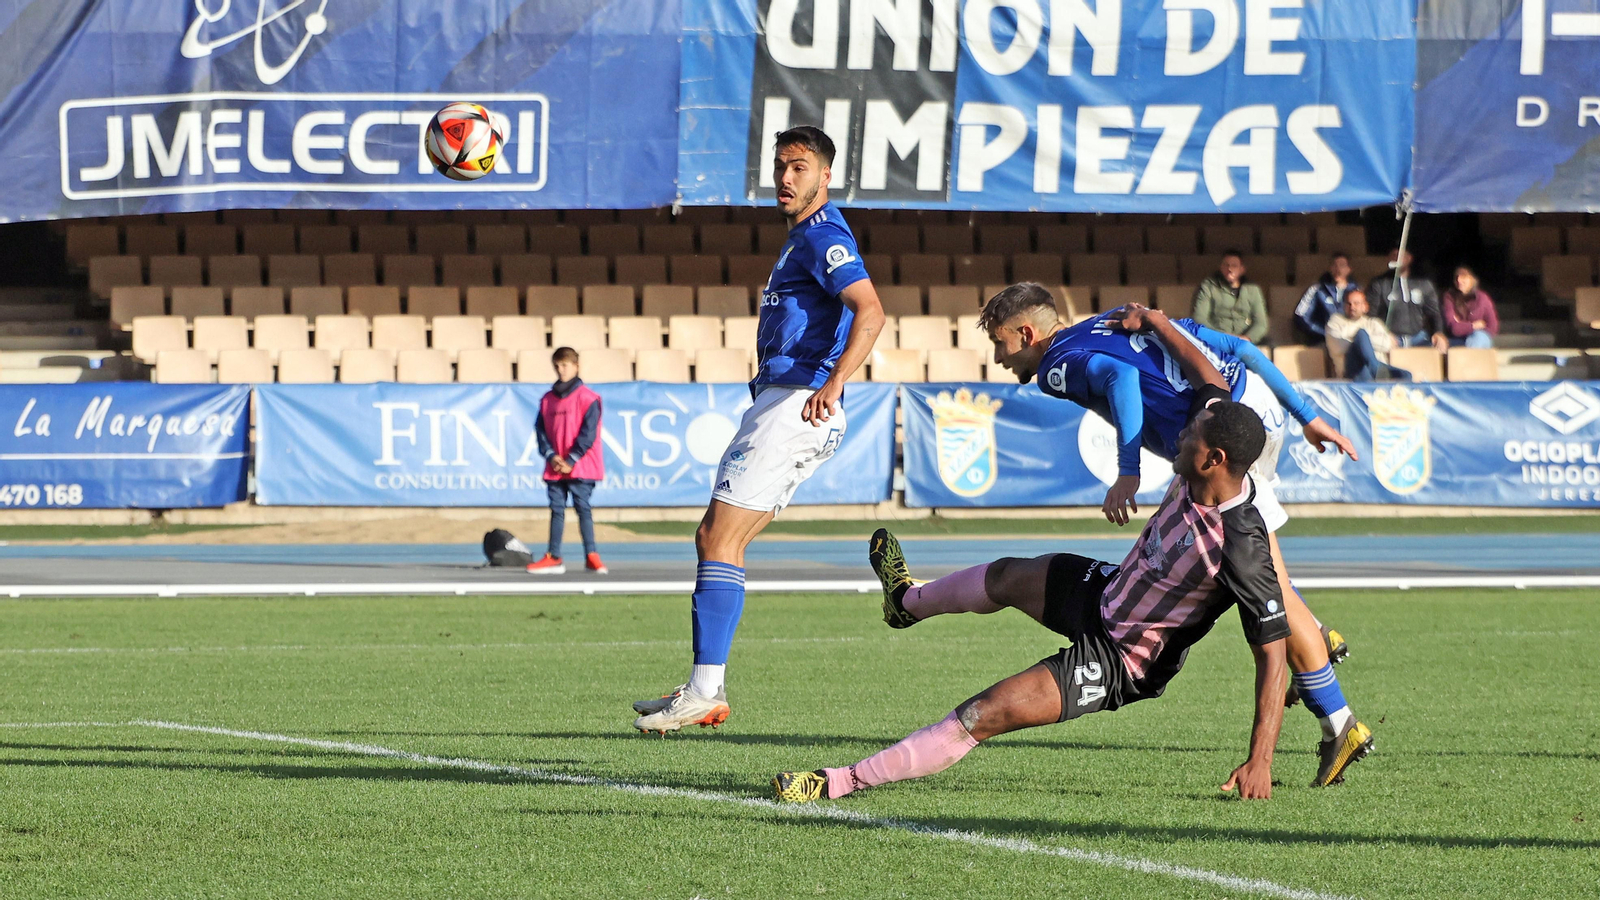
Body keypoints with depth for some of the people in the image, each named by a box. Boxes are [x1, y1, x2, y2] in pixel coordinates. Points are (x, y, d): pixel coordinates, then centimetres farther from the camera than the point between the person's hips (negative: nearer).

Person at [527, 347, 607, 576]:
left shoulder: (587, 398, -4)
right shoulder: (547, 400, 12)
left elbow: (588, 433, -9)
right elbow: (541, 430, 8)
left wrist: (571, 461, -12)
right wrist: (551, 456, -7)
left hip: (580, 468, -5)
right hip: (555, 468, 5)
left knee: (583, 508, -7)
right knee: (557, 510, 6)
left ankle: (591, 556, -6)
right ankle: (553, 558, 8)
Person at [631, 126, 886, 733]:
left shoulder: (824, 237, -11)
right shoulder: (804, 237, 23)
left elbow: (869, 311, -26)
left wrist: (831, 385, -37)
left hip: (794, 405, -11)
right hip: (777, 404, 11)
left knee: (719, 542, -14)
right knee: (713, 539, 11)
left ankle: (704, 690, -17)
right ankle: (707, 691, 11)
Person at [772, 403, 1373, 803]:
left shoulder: (1242, 552, -38)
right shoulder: (1201, 471, -18)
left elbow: (1273, 654, -34)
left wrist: (1259, 762, -36)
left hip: (1120, 662, -9)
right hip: (1104, 591, 9)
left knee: (985, 715, -15)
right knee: (1005, 578, 31)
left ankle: (842, 783, -5)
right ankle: (910, 600, 66)